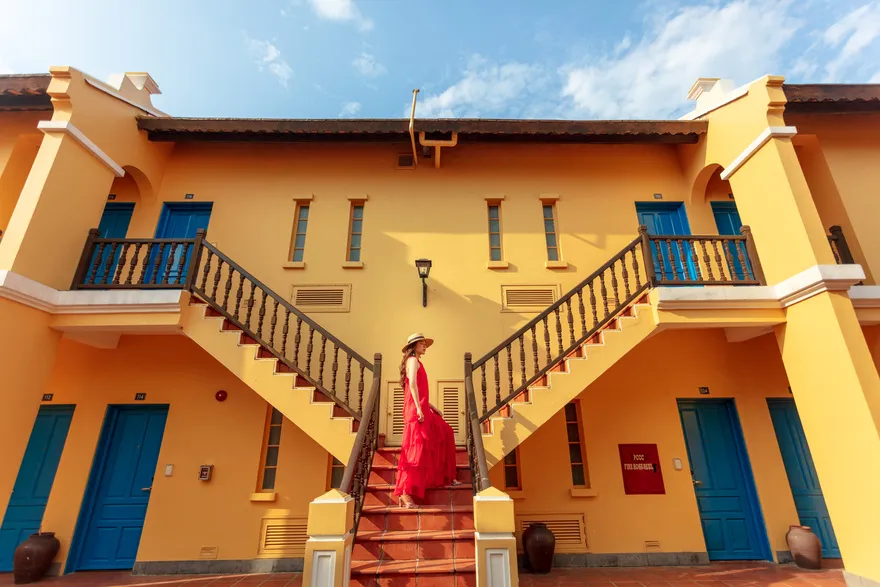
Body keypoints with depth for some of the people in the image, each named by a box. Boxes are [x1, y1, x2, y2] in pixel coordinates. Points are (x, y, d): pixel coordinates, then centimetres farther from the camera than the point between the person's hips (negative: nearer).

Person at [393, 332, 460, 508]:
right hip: (416, 410, -10)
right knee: (418, 449, -9)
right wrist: (418, 408, -26)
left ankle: (446, 478, 24)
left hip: (422, 409, 10)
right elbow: (412, 384, -21)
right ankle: (405, 493, -6)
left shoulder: (415, 362, 21)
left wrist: (430, 406, 21)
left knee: (444, 434, 17)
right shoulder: (413, 360, -7)